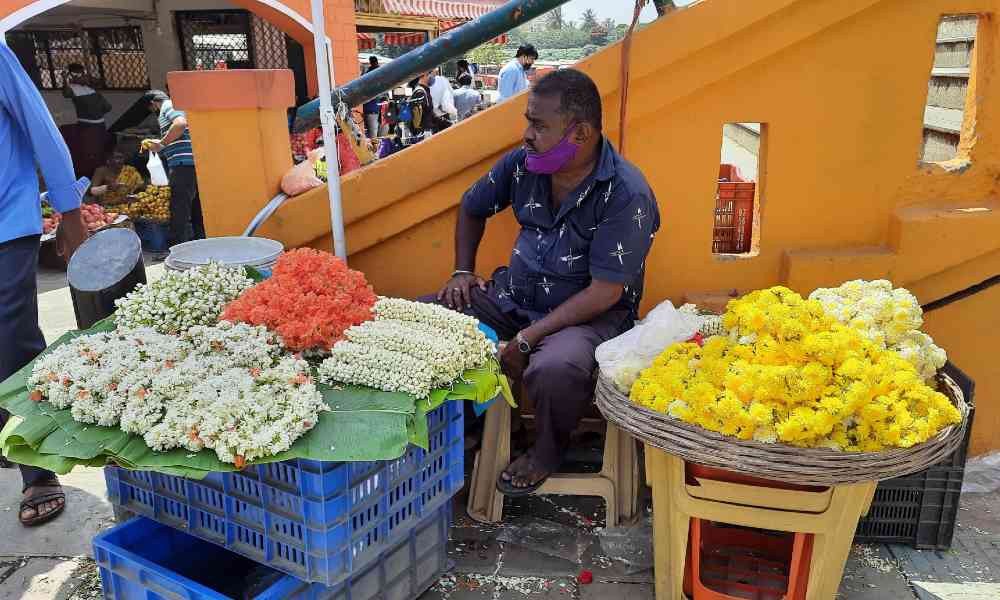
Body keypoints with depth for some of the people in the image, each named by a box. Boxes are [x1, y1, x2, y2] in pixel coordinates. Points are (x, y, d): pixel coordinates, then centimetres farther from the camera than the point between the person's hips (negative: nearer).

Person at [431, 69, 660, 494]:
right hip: (513, 296, 6)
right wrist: (463, 271, 7)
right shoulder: (523, 163, -3)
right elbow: (472, 208, 17)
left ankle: (549, 450, -2)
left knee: (553, 369, -39)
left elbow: (604, 293, -22)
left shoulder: (626, 195, -21)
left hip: (590, 315, -5)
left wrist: (527, 339, -23)